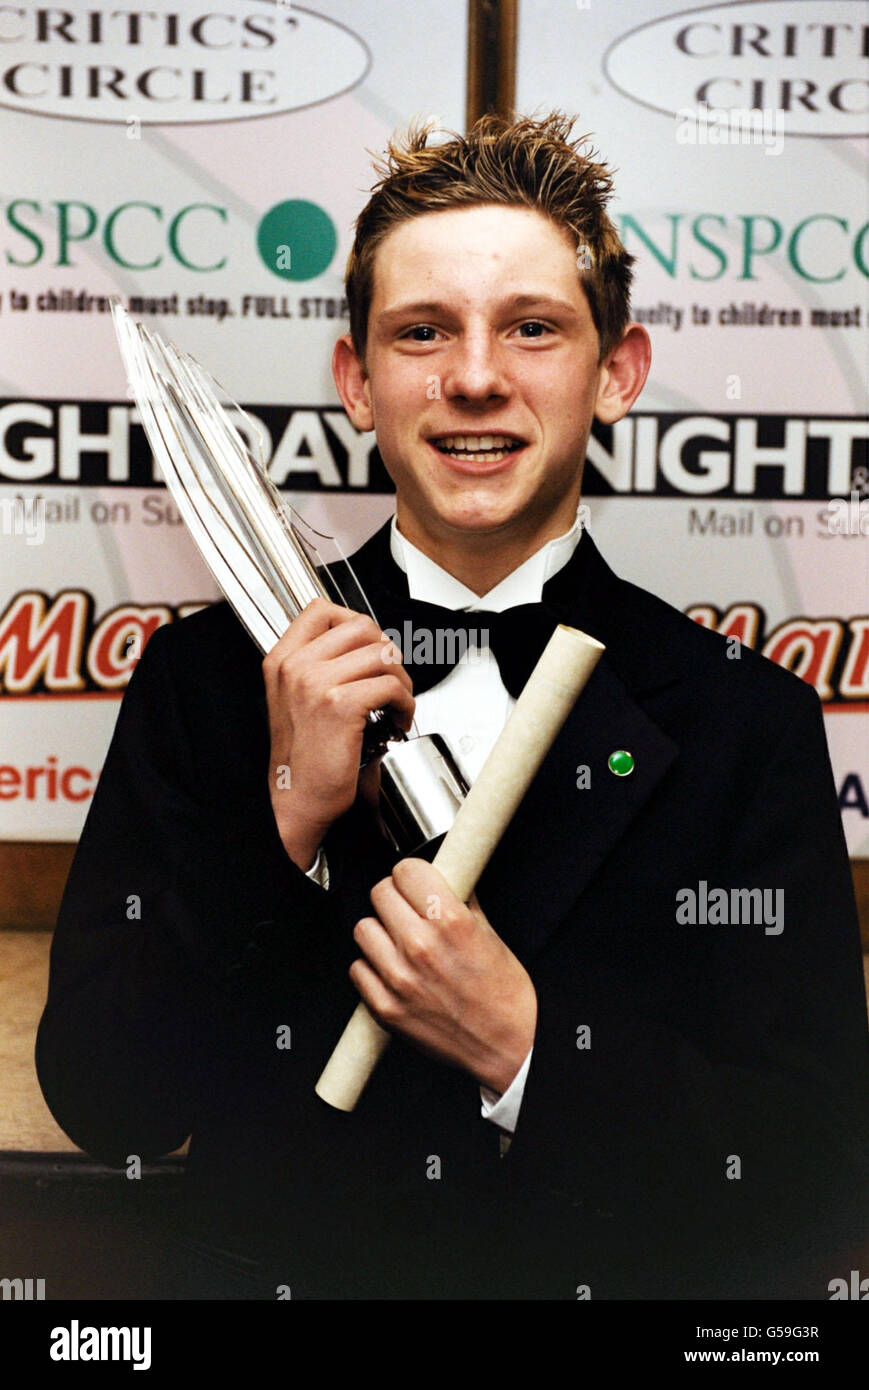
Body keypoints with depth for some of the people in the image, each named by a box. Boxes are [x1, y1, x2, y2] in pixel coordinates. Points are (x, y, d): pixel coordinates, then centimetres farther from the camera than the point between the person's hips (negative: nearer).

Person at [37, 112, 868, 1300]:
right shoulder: (205, 676, 0)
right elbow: (100, 1106, -3)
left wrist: (528, 1045, -16)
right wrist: (285, 819, -14)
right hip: (274, 1273, 0)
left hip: (616, 1285, 1)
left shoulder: (747, 724, -4)